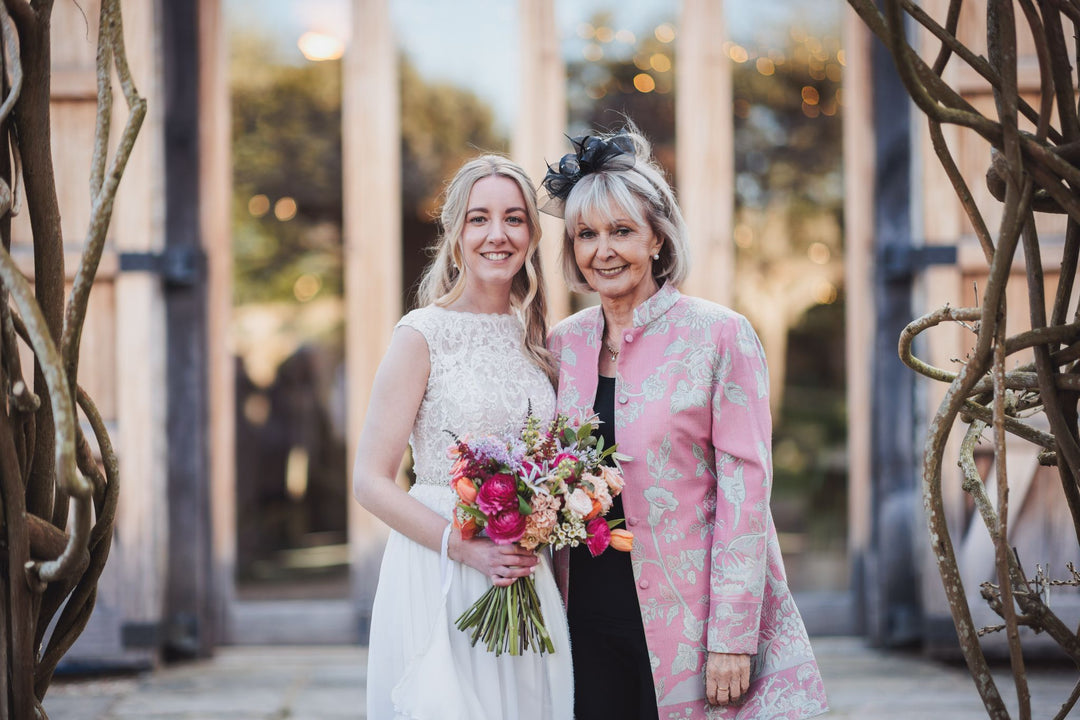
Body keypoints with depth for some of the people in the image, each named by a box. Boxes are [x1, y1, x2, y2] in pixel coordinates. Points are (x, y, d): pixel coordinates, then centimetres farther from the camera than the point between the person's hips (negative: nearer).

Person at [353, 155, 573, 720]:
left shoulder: (535, 340, 10)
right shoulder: (423, 335, -6)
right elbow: (371, 482, -9)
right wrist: (465, 547, -19)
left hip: (526, 582, 5)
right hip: (439, 582, -5)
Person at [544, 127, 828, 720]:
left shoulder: (719, 335, -6)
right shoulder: (564, 344, 8)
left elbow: (745, 488, -9)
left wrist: (733, 637, -14)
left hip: (686, 622, -4)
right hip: (588, 621, 4)